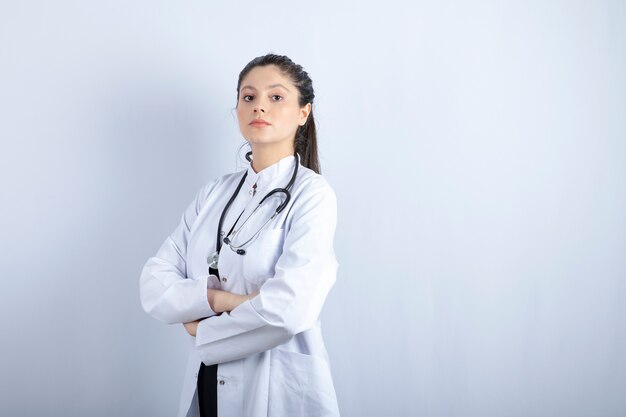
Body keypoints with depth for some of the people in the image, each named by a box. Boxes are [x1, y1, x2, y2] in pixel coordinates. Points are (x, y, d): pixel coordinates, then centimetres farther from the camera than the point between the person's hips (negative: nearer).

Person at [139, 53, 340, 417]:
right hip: (206, 386, 5)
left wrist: (203, 330, -10)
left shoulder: (312, 194, -11)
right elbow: (154, 284, -2)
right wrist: (220, 299, -19)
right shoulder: (214, 194, 5)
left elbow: (290, 308, -24)